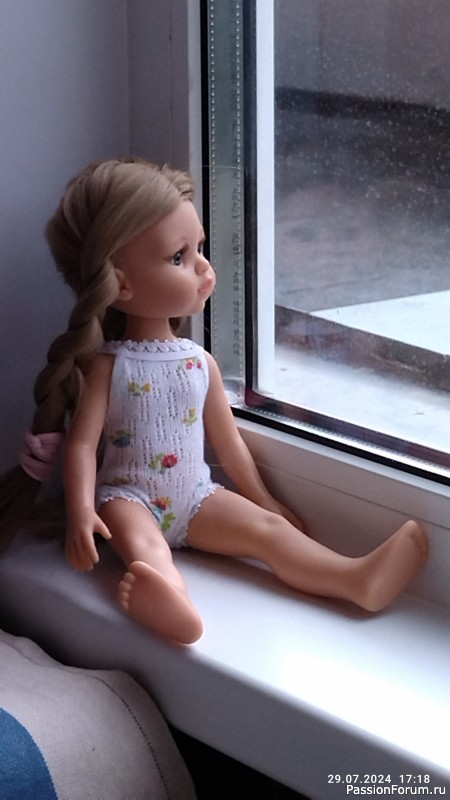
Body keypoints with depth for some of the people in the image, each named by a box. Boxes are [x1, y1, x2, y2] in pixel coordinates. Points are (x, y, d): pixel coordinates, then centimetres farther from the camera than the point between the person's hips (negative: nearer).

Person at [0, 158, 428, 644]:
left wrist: (263, 500, 18)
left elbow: (227, 441, 14)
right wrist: (81, 511, -27)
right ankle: (172, 602, -67)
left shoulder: (201, 363, 6)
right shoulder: (107, 364, -8)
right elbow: (82, 443, -13)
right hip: (128, 496, -5)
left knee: (267, 527, -14)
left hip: (195, 496, 5)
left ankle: (359, 580, -30)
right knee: (139, 539, -35)